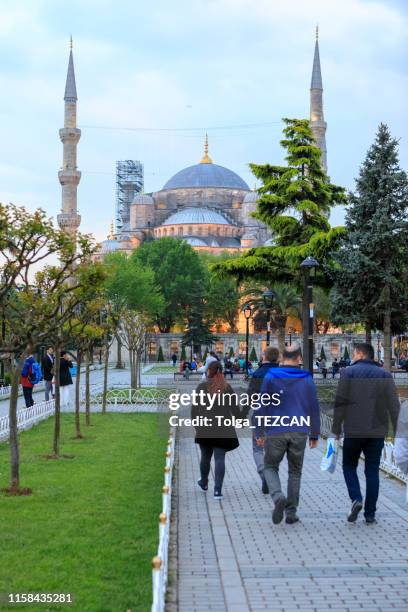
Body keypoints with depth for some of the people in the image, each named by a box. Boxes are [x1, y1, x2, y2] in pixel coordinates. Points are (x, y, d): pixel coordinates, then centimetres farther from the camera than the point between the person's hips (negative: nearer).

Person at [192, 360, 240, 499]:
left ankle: (204, 483, 40)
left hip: (205, 429, 0)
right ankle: (217, 490, -10)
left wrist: (196, 425, 8)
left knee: (205, 456, 18)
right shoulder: (227, 387, 0)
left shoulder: (202, 387, -4)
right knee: (220, 458, 1)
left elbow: (195, 408, -5)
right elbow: (235, 409, 2)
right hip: (223, 429, 0)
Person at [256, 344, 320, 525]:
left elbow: (262, 406, -2)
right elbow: (314, 408, 6)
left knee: (270, 467, 12)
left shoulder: (270, 377, -2)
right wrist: (314, 435, 13)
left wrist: (259, 432, 5)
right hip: (299, 432, 2)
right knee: (295, 471, 13)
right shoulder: (307, 379, 2)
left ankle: (278, 497, -15)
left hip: (275, 431, -1)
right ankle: (291, 512, 12)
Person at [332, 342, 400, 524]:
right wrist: (397, 431, 6)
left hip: (353, 431, -2)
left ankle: (356, 499, -8)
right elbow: (394, 405, 2)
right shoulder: (384, 375, 6)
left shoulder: (348, 373, -1)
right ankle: (370, 514, 6)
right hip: (377, 432, 2)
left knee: (349, 465, 14)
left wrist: (336, 429, -1)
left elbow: (340, 403, -6)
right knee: (372, 470, 8)